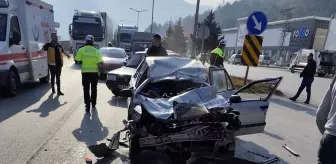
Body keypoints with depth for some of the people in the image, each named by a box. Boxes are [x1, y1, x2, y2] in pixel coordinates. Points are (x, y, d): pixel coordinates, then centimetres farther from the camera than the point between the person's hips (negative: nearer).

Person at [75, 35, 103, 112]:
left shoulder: (81, 50, -4)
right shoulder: (96, 51, -2)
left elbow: (77, 60, -6)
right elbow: (100, 63, -6)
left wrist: (83, 61, 12)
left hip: (85, 72, -1)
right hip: (94, 72, 2)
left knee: (86, 90, 4)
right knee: (94, 89, 16)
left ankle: (87, 106, 2)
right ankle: (93, 104, 27)